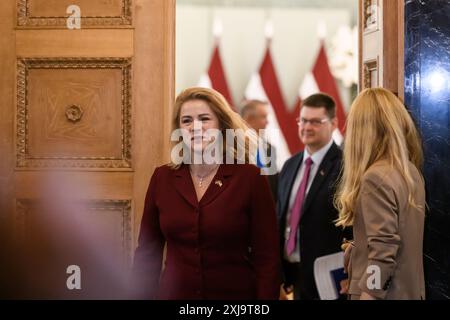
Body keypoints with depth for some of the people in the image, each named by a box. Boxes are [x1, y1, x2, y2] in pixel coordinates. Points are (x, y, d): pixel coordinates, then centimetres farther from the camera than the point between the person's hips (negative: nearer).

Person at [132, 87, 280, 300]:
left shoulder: (250, 178, -9)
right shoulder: (162, 178, -1)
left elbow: (267, 259, -9)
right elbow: (147, 252, 5)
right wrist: (142, 295, -2)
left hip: (235, 294, -2)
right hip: (173, 292, 2)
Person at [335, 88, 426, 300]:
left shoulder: (376, 178, -19)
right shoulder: (411, 171, 8)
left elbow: (383, 252, -22)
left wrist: (368, 295, -21)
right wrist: (357, 247, 25)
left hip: (385, 293, -8)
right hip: (409, 291, 8)